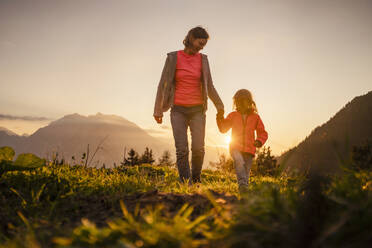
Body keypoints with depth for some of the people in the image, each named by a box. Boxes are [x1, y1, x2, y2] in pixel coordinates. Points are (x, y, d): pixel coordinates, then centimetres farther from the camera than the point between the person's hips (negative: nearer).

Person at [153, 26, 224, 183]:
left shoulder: (203, 59, 6)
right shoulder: (173, 57, -1)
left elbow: (208, 86, 11)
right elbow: (163, 84, -1)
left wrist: (219, 105, 5)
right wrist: (158, 110, -2)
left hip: (197, 110, 2)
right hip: (179, 110, -1)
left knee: (198, 148, -9)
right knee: (182, 150, -11)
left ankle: (196, 180, 15)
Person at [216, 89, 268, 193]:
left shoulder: (255, 117, 10)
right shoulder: (233, 115, 11)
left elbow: (262, 133, 16)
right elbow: (223, 129, 14)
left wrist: (259, 141, -5)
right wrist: (220, 120, -5)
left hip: (249, 148, 1)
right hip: (235, 147, -1)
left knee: (246, 170, 3)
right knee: (239, 161, -30)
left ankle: (244, 188, 15)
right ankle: (242, 184, -36)